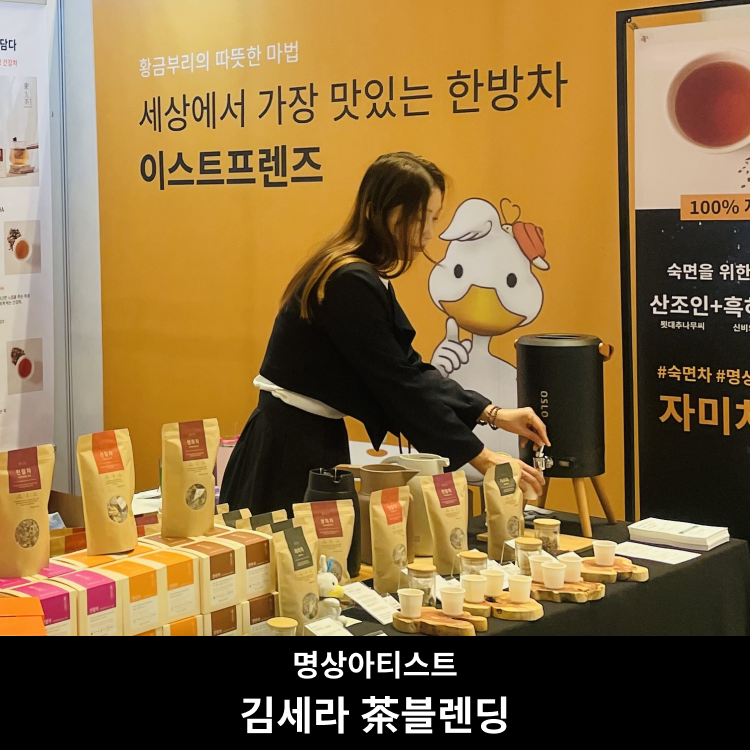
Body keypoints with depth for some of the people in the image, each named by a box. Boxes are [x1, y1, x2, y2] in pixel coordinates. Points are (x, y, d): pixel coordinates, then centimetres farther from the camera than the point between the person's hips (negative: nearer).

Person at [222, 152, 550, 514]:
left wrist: (493, 413, 1)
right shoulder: (350, 284, -21)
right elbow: (399, 385, -21)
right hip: (289, 452, -10)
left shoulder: (363, 277, 8)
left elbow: (410, 368, 10)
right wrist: (483, 459, -17)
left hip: (317, 442, 10)